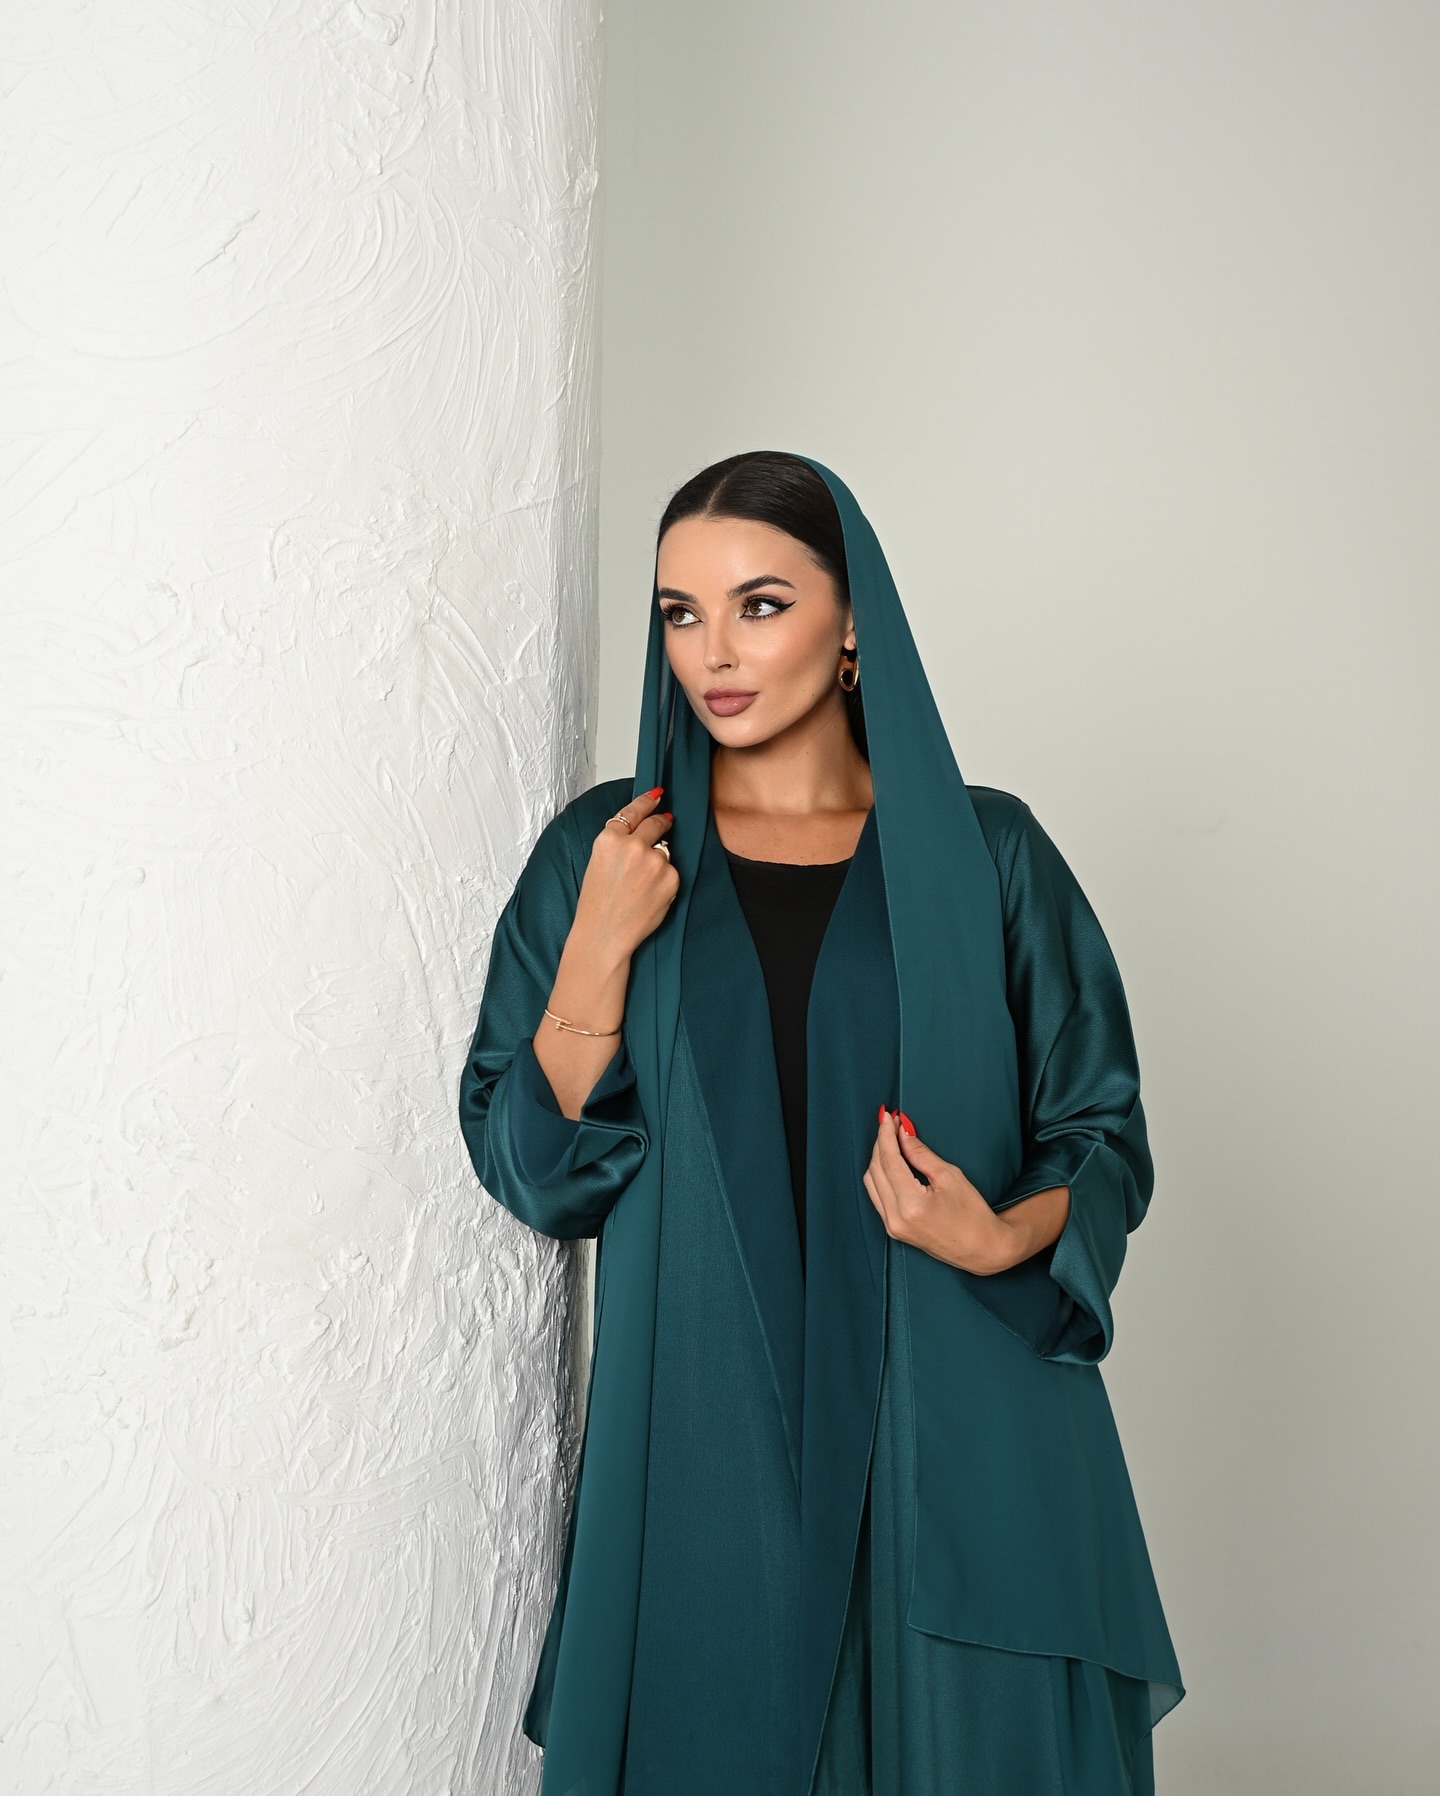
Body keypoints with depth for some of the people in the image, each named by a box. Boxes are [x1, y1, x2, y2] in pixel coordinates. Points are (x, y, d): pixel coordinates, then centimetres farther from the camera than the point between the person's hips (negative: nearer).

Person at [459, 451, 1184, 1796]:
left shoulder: (983, 853, 0)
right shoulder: (601, 851, 3)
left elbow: (1103, 1136, 4)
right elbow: (527, 1169, 0)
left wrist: (1005, 1238, -16)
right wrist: (599, 951, -12)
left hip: (957, 1428, 0)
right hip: (702, 1433, 1)